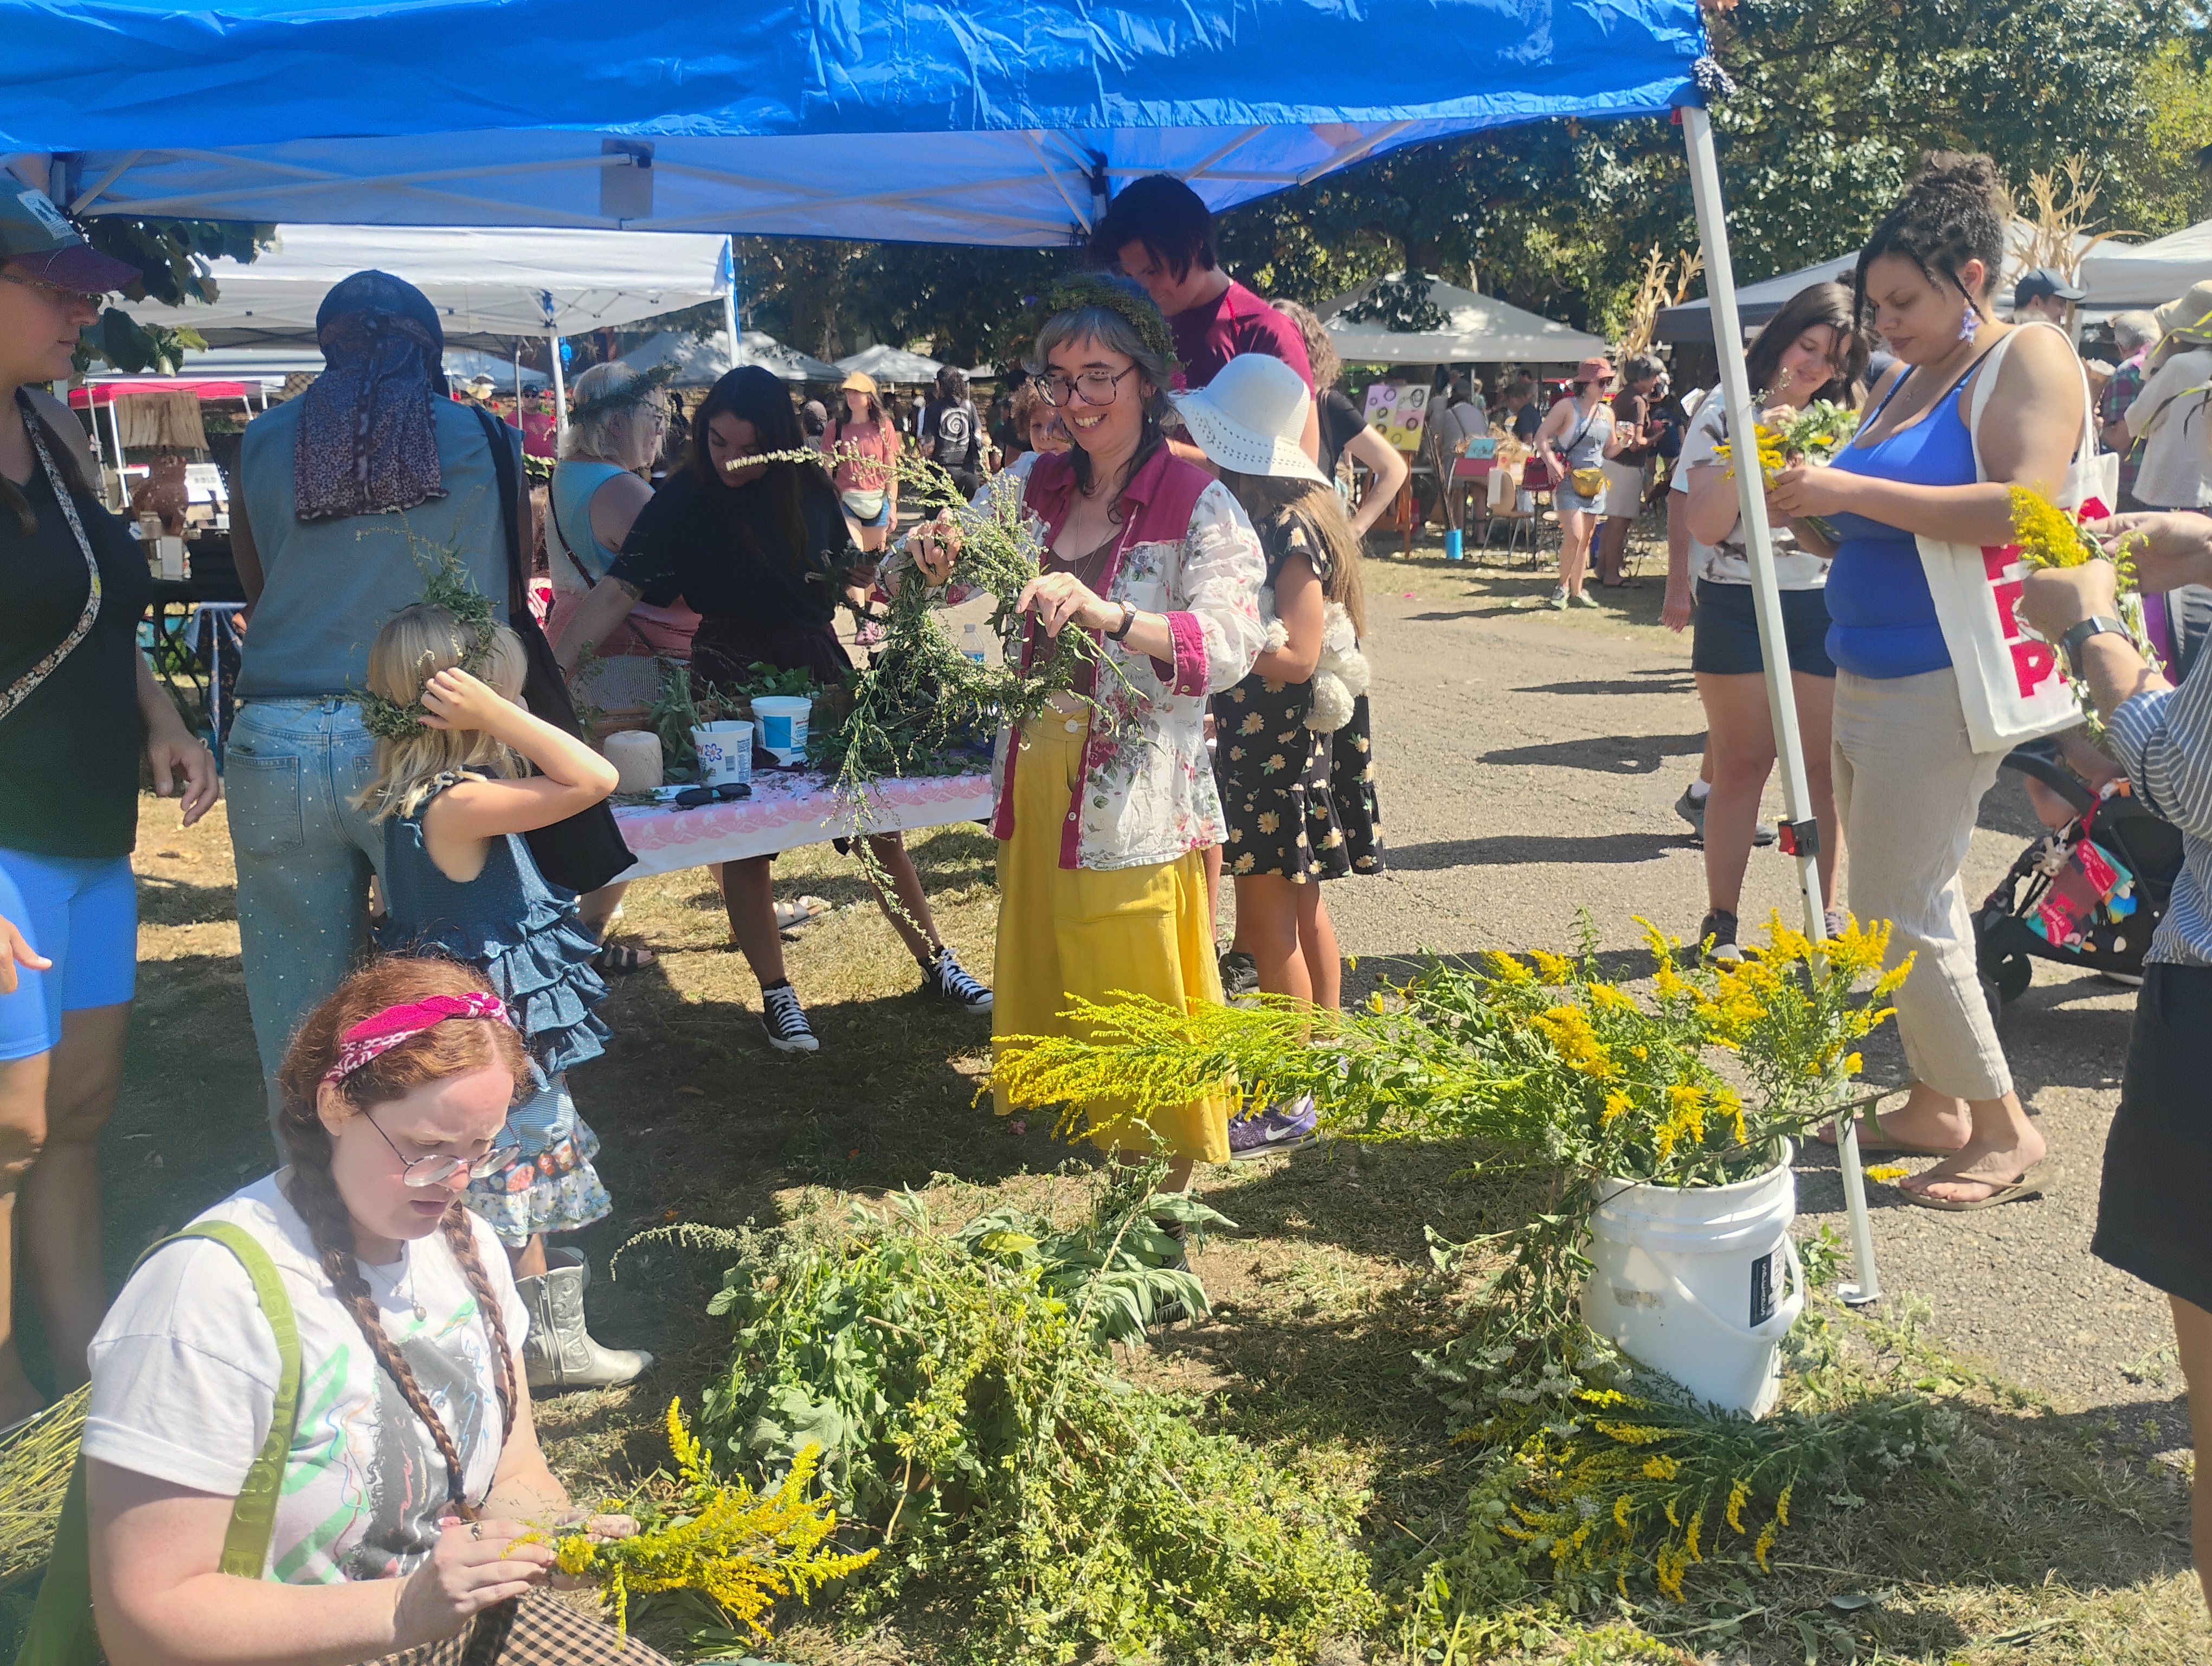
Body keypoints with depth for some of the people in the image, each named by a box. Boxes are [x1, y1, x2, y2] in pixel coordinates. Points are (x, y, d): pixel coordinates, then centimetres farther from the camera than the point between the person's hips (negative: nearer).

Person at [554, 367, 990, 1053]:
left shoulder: (808, 488, -2)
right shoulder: (683, 503, -12)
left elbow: (849, 567, 15)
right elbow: (616, 594, -20)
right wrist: (551, 672, -31)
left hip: (820, 669, 3)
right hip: (733, 684, -3)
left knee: (879, 822, 7)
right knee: (744, 841, 3)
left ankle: (936, 963, 23)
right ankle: (776, 995, 20)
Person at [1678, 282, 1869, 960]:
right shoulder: (1723, 416, 1)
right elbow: (1705, 526, -9)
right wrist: (1748, 448, -17)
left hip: (1822, 608, 3)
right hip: (1739, 606, -3)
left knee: (1827, 764, 1)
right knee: (1743, 760, -2)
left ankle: (1828, 912, 12)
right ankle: (1722, 920, 5)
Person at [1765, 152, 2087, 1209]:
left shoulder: (2029, 359, -8)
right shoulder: (1900, 381, 16)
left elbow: (2022, 506, -23)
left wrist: (1853, 491, -23)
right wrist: (1806, 506, -1)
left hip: (1945, 679, -8)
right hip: (1868, 677, 9)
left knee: (1895, 914, -6)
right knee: (1921, 905, 14)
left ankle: (2004, 1132, 8)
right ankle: (1937, 1105, 25)